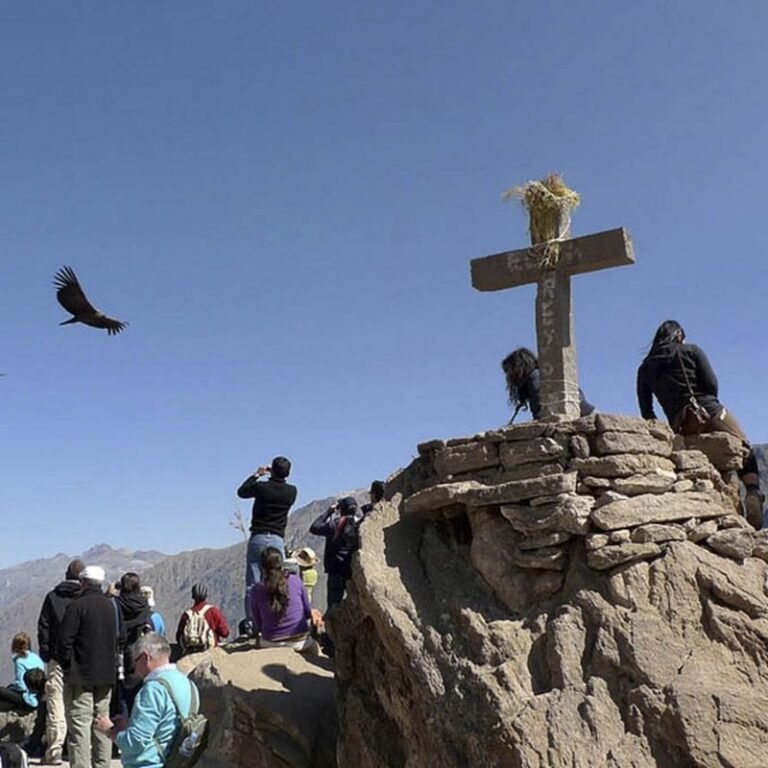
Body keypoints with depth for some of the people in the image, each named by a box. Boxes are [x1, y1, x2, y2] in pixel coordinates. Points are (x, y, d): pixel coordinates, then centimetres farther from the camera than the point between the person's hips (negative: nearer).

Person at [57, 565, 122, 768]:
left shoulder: (77, 605, -11)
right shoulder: (112, 605, 8)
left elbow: (65, 640, -13)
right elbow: (121, 638, 14)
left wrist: (67, 667, -3)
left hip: (80, 676, -6)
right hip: (106, 675, 6)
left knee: (79, 724, -4)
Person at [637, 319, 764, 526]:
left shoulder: (645, 368, 17)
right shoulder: (691, 350, 11)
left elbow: (646, 411, 12)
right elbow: (711, 383, 0)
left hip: (679, 426, 3)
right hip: (709, 413, -3)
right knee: (745, 452, 6)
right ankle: (753, 491, -21)